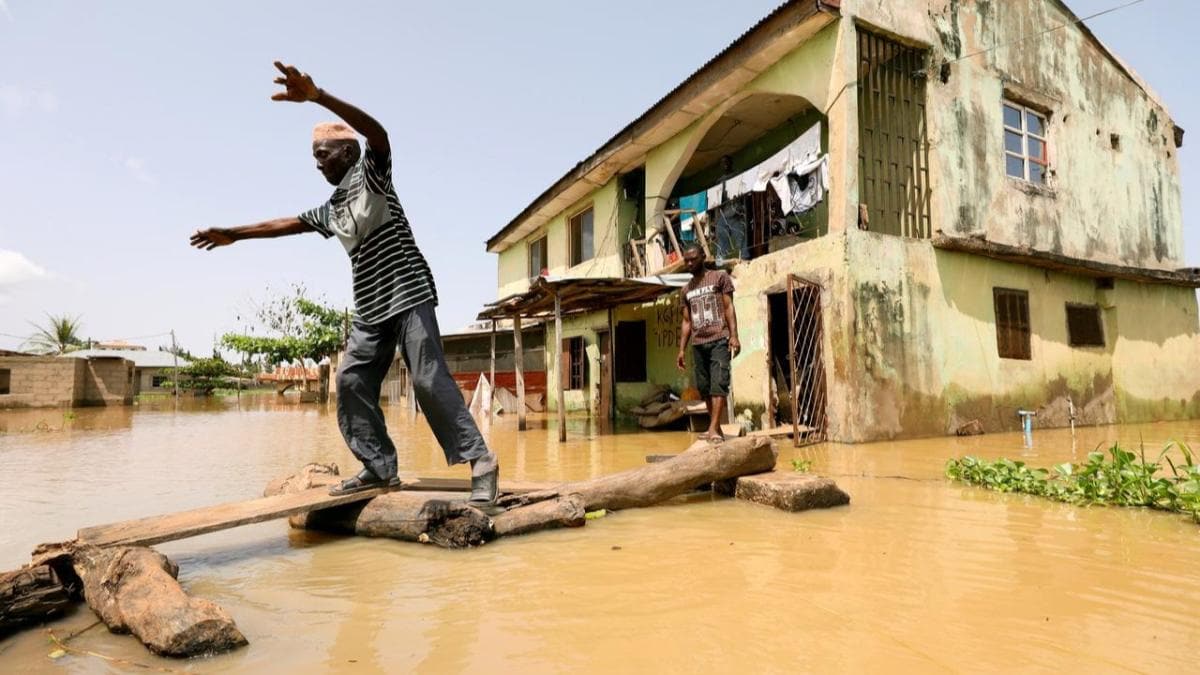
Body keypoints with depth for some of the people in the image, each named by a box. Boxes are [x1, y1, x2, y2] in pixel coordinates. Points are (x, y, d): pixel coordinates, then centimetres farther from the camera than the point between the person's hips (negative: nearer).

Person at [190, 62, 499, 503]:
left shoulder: (371, 174, 0)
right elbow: (286, 224, 32)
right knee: (352, 382, 2)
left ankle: (480, 459, -11)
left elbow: (378, 133, -21)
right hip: (370, 307, 9)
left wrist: (317, 96, -33)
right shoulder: (331, 209, 21)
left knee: (429, 379, -16)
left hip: (407, 293, -8)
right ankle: (380, 468, 5)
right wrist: (233, 234, 34)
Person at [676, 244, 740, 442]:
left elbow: (728, 307, 0)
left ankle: (714, 429, -21)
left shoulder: (720, 277, 7)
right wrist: (682, 349, 11)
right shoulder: (686, 290, 19)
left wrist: (734, 335, -12)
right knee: (704, 387, 3)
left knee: (718, 384, -14)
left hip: (719, 340, -5)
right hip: (698, 344, 5)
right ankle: (716, 429, 10)